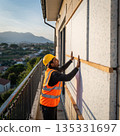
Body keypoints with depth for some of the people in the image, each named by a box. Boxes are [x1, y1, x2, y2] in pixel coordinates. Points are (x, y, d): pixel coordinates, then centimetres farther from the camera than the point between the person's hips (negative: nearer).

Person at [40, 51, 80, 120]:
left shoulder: (50, 70, 4)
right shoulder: (53, 74, -25)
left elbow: (62, 69, 22)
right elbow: (67, 78, -36)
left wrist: (71, 60, 25)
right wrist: (77, 67, -29)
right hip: (48, 104, -10)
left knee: (54, 119, 22)